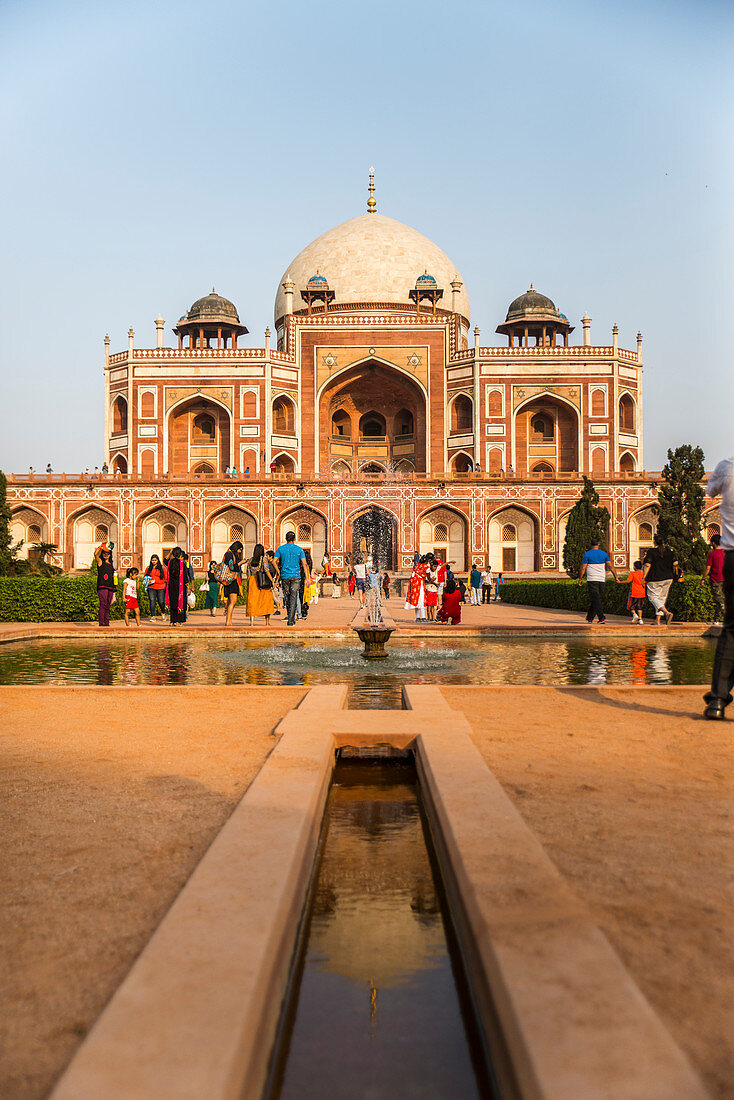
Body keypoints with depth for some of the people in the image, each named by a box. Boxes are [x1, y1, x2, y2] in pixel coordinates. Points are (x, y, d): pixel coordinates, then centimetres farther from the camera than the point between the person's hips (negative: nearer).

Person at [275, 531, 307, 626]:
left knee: (287, 598, 12)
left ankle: (291, 619, 19)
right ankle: (291, 620, -13)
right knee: (293, 598, -4)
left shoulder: (280, 548, 3)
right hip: (296, 576, -1)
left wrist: (279, 572, 7)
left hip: (285, 576, 1)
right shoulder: (299, 549, 1)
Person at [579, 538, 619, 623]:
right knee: (595, 598, 14)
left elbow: (583, 568, -5)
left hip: (591, 579, -4)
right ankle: (590, 618, 22)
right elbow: (611, 566, 3)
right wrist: (616, 577, 6)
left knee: (595, 599, -7)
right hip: (601, 579, 4)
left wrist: (580, 578, 4)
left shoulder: (587, 554, -5)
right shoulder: (604, 554, 5)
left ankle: (602, 617, -20)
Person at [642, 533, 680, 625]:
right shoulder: (669, 550, 3)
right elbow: (675, 563, 1)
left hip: (654, 578, -5)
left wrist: (644, 577, -11)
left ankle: (667, 612, -22)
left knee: (653, 597, 1)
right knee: (662, 598, 13)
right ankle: (658, 620, 12)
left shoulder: (651, 551, -10)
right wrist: (675, 574, 19)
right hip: (667, 578, 5)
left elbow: (647, 565, -15)